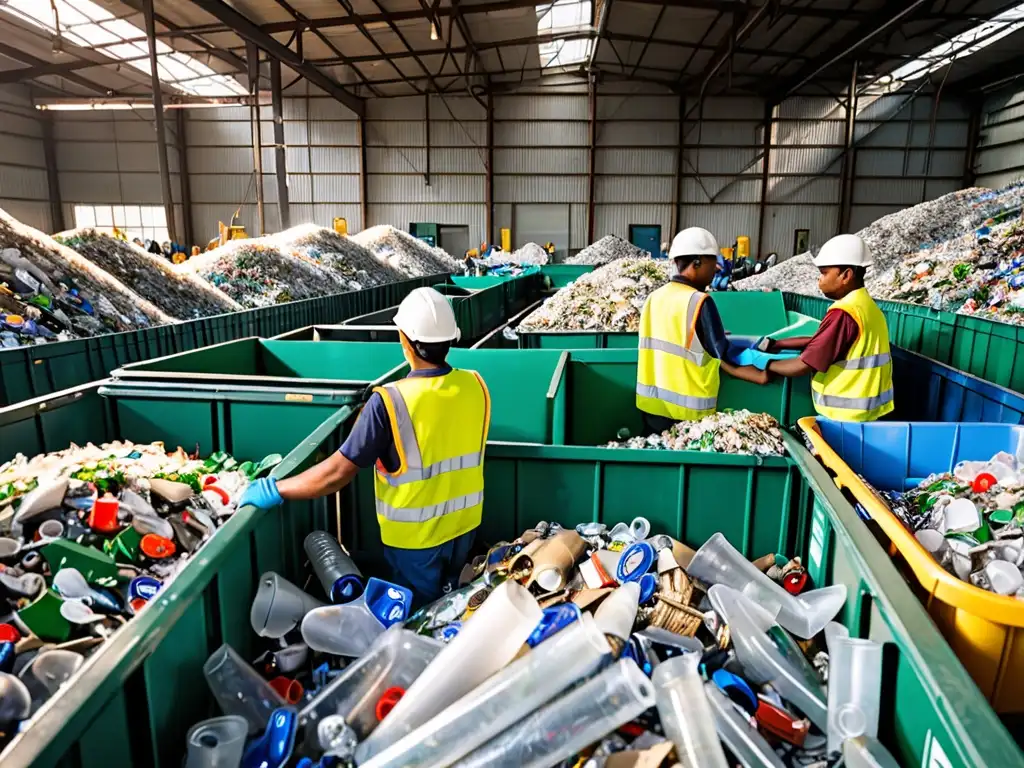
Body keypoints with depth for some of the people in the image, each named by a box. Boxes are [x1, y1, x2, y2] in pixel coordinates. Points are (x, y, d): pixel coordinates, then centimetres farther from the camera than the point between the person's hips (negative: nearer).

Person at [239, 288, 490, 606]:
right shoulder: (475, 386, -12)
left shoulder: (390, 401, -27)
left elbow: (338, 472, -23)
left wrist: (275, 490, -10)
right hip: (464, 523, 5)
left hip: (416, 534, -4)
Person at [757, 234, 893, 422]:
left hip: (845, 417, -9)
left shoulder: (843, 313, -21)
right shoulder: (866, 305, 9)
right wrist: (774, 344, 9)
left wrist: (764, 362, -6)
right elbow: (818, 342, 13)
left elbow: (804, 366, -21)